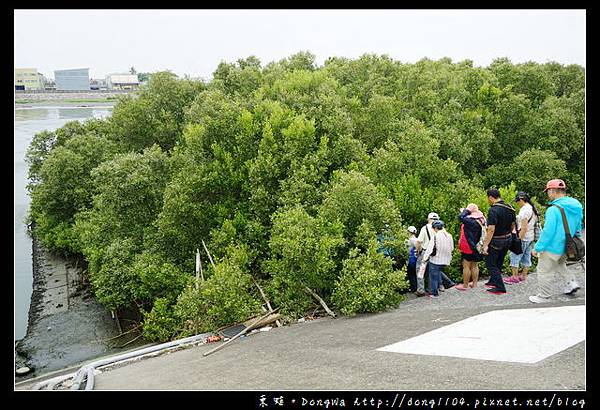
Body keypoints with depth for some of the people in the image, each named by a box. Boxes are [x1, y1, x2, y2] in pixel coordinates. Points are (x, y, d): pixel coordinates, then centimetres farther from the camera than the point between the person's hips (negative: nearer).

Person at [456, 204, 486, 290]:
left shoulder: (472, 221, -21)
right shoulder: (480, 220, 7)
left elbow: (461, 217, -31)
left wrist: (466, 211, -16)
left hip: (468, 247, -9)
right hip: (476, 247, 9)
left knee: (466, 266, 0)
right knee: (474, 266, 15)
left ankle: (465, 285, 7)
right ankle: (474, 283, 23)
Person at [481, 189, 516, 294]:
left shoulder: (493, 210, -22)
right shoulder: (510, 208, 4)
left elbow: (491, 229, -25)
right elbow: (513, 225, 13)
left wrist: (486, 245, -21)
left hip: (496, 241, -8)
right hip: (508, 239, 8)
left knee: (490, 264, 2)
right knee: (498, 263, 21)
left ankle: (500, 287, -2)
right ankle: (493, 282, 34)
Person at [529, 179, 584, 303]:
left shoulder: (553, 209, -23)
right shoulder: (577, 208, 3)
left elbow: (548, 232, -23)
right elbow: (577, 229, 14)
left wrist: (537, 248, -16)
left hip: (552, 248, -8)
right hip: (566, 248, 8)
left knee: (544, 272, 5)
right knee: (559, 264, 32)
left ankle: (544, 297, 14)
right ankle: (571, 283, 22)